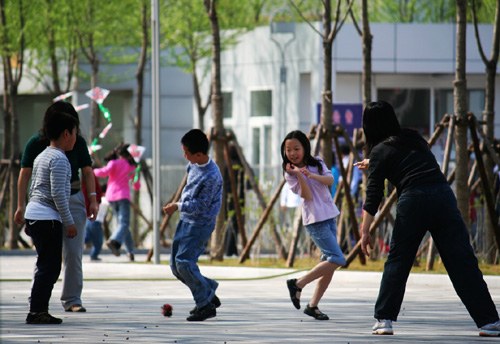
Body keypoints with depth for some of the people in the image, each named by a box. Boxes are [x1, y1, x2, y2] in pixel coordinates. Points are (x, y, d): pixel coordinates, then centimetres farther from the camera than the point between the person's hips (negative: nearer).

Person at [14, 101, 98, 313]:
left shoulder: (78, 143, 4)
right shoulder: (36, 143, -3)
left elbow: (87, 171, 7)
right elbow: (25, 174, -3)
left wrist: (93, 199, -3)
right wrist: (20, 205, -8)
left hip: (73, 200, 2)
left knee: (73, 253, 0)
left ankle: (72, 299, 5)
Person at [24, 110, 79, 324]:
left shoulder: (42, 157, 18)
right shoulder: (59, 159, -12)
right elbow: (58, 193, -18)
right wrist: (69, 222, -12)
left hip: (34, 215, 10)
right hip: (48, 218, -10)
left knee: (47, 266, 12)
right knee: (50, 266, -8)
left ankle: (38, 310, 11)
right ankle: (36, 311, -11)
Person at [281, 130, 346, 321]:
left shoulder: (317, 163, 9)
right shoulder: (290, 173, -4)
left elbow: (330, 180, -8)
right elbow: (307, 195, -14)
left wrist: (311, 175, -23)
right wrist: (299, 175, -25)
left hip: (329, 216, 6)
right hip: (315, 220, -6)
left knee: (329, 264, 3)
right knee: (337, 259, -16)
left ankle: (313, 305, 7)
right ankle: (298, 284, -9)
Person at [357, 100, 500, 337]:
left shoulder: (380, 152, 9)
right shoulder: (414, 138, 24)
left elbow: (373, 197, 4)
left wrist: (365, 231, 11)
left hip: (413, 201, -4)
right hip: (444, 196, 4)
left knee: (397, 262, 12)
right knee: (462, 261, 0)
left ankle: (384, 320, 10)